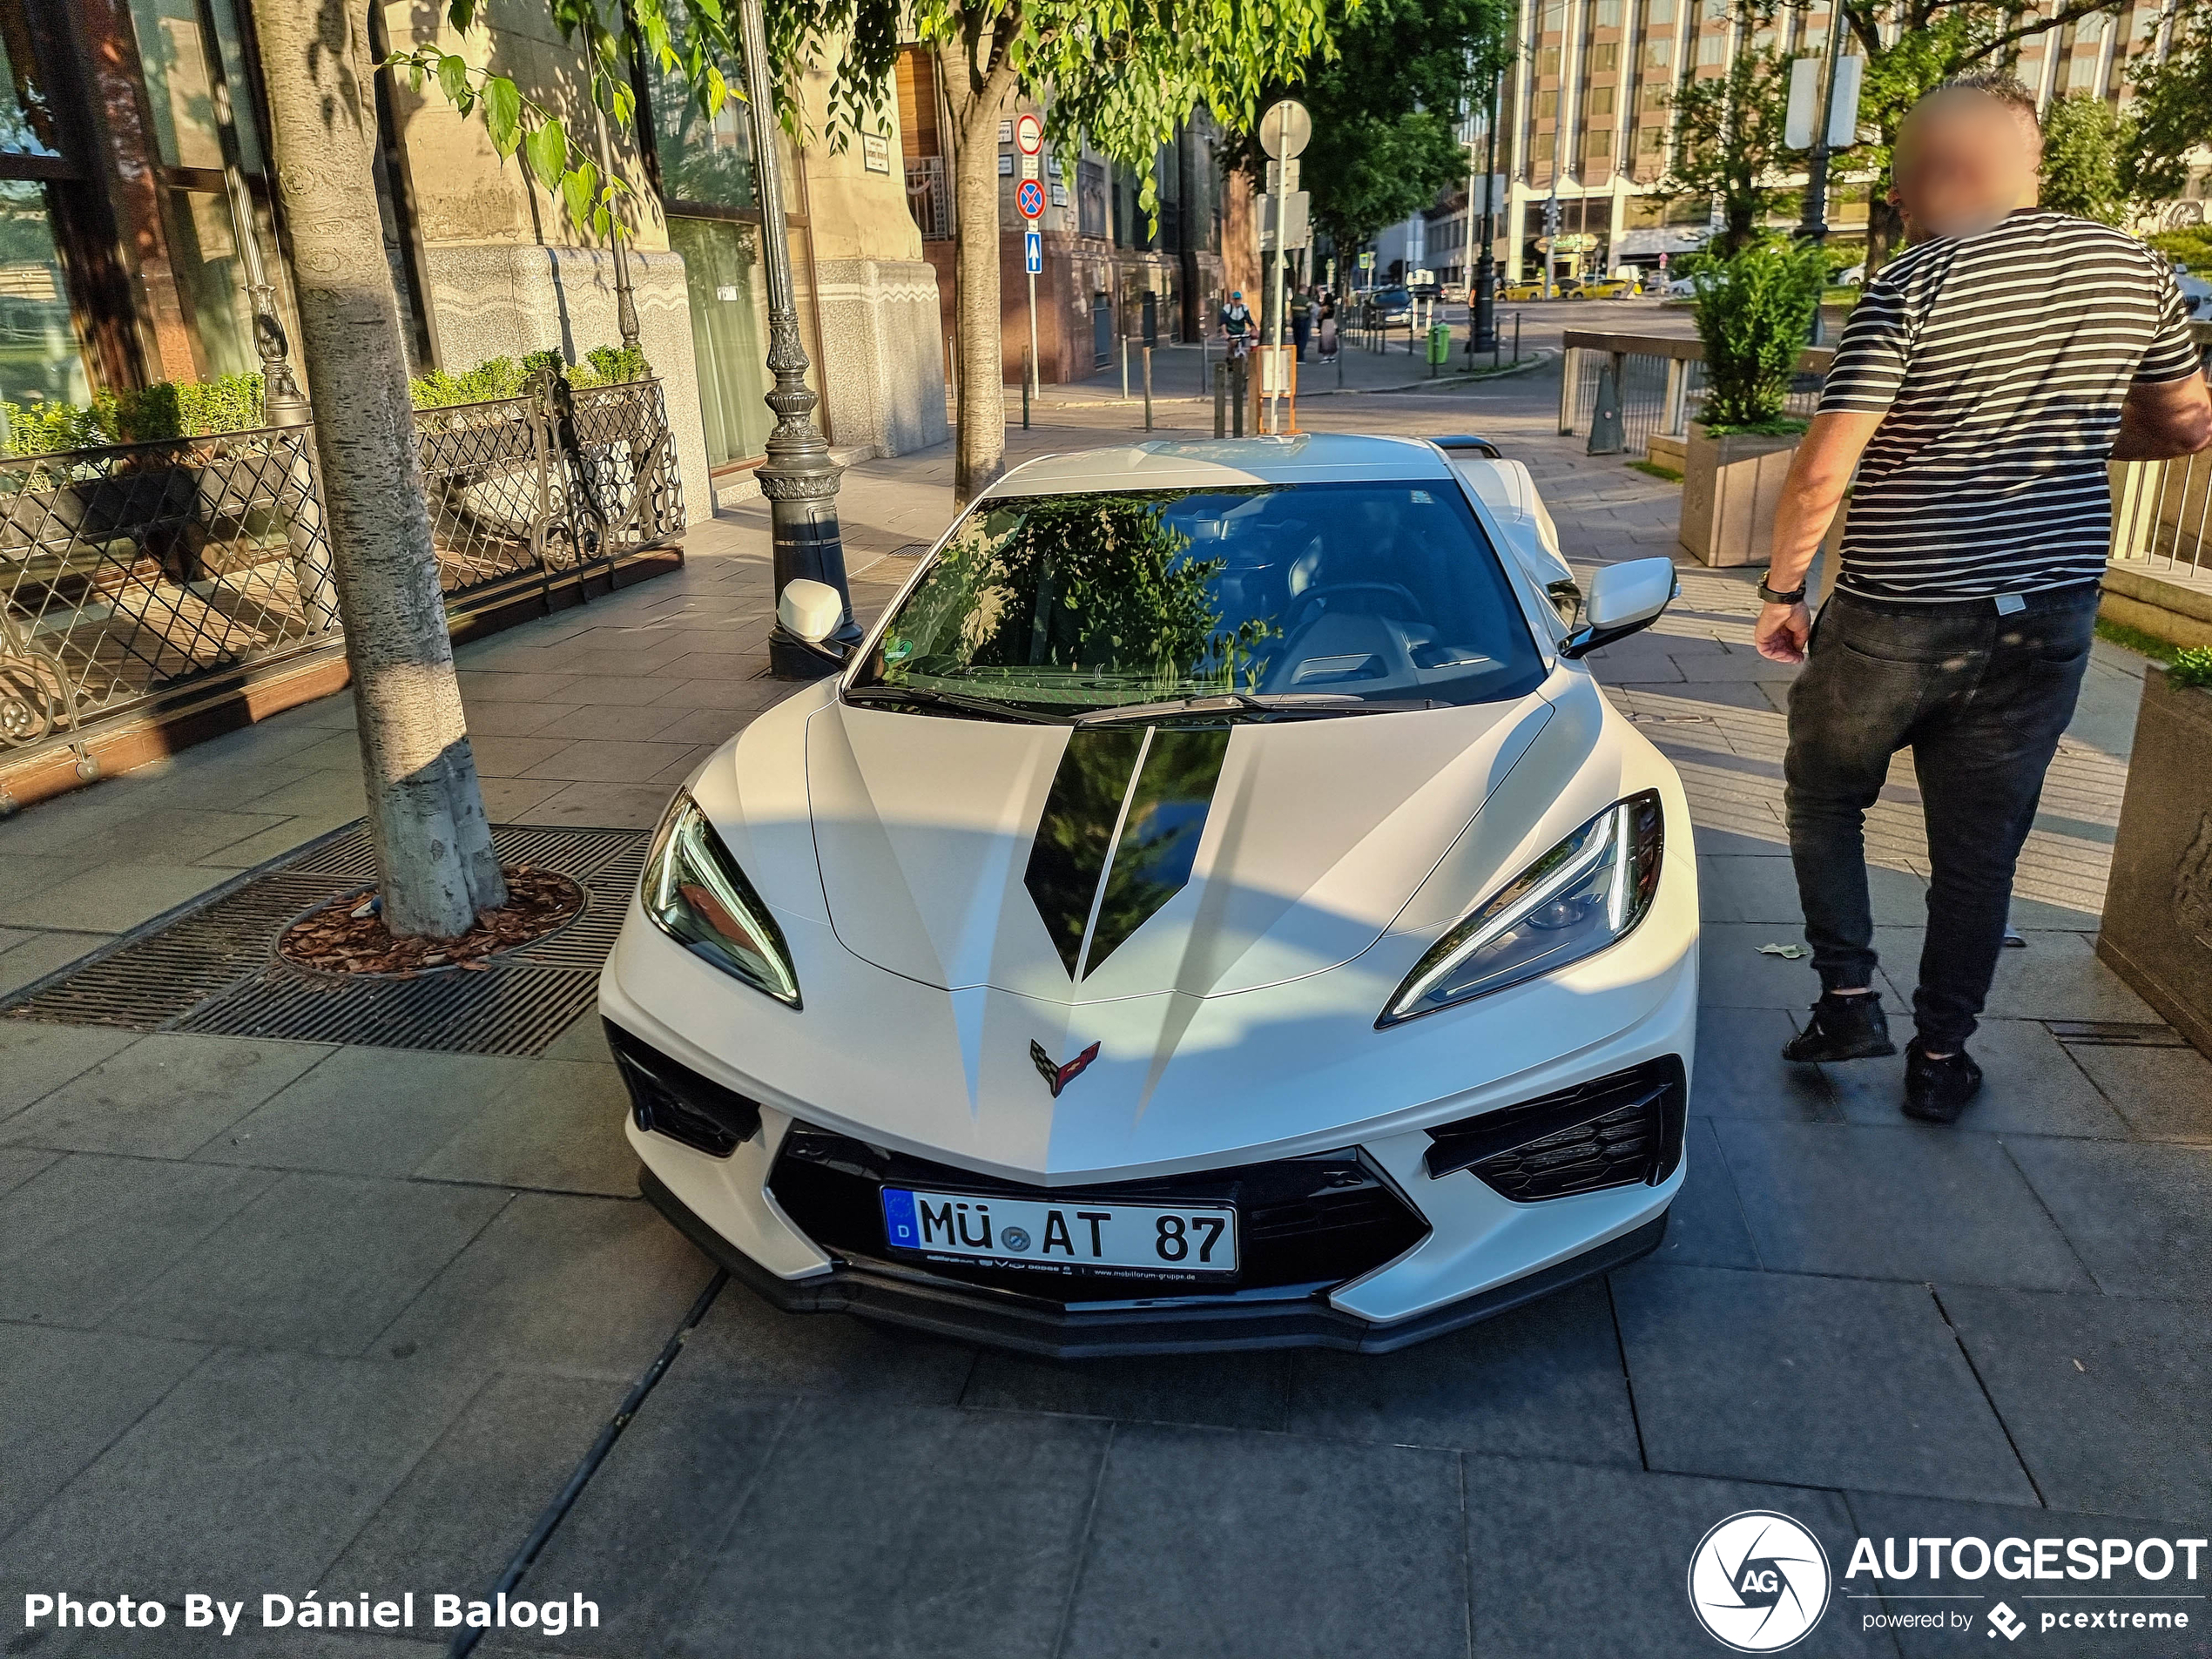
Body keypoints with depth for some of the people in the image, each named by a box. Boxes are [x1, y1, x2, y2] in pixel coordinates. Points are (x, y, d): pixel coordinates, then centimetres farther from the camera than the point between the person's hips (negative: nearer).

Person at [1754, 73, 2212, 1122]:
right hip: (2050, 614, 5)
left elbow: (1820, 474, -18)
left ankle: (1848, 997, 14)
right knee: (1980, 848, 12)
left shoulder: (1910, 289, -13)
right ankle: (1940, 1058, 20)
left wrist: (1782, 589, -5)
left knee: (1825, 795, 19)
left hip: (1899, 620, -4)